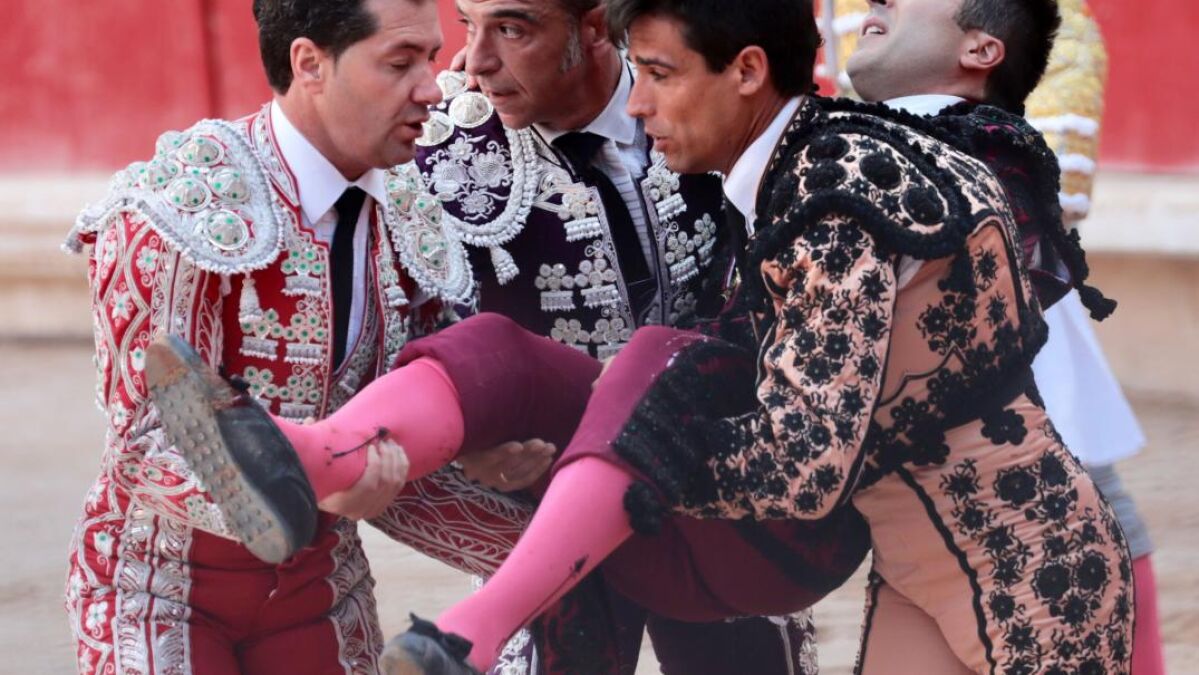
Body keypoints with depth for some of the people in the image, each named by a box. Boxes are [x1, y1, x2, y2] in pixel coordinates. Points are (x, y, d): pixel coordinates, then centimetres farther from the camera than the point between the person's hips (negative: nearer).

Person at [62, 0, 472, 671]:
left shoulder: (406, 224, -1)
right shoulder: (185, 207, -21)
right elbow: (147, 440, -25)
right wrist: (304, 486, -41)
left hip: (315, 583, 6)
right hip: (166, 580, -6)